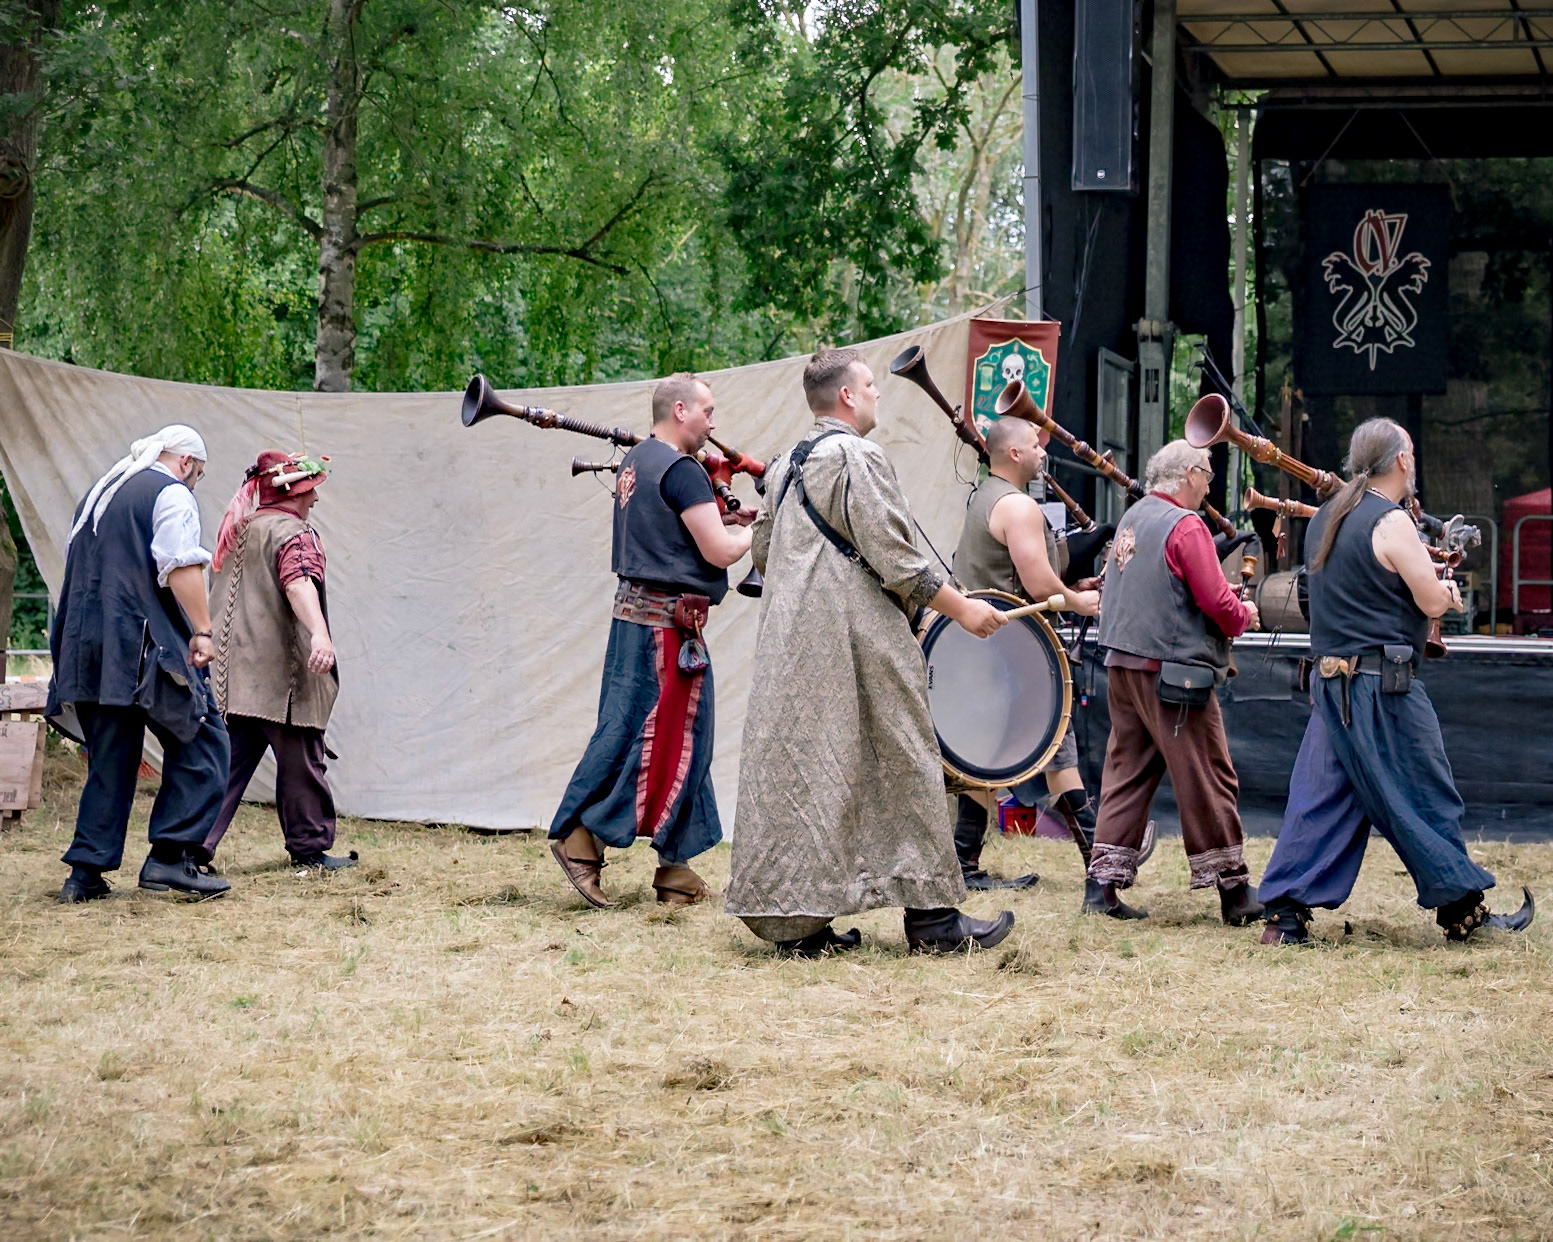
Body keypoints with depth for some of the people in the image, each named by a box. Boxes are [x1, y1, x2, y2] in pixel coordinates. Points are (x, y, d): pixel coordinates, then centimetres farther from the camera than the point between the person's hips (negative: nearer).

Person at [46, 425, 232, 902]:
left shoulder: (98, 495, 22)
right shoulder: (171, 493, -3)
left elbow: (76, 566, 28)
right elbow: (181, 567, -16)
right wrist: (202, 630, -16)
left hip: (88, 648, 8)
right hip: (146, 644, -8)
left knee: (110, 760, 11)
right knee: (199, 745, -2)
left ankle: (85, 872, 6)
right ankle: (170, 857, -12)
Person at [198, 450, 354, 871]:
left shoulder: (236, 532, 20)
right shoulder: (293, 532, -8)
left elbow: (221, 597, 32)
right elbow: (299, 582, -28)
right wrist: (320, 632, -42)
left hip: (231, 678, 8)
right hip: (282, 674, -8)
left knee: (227, 761, 5)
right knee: (301, 760, 4)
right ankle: (310, 847, 12)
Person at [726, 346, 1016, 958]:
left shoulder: (784, 466, 15)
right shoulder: (858, 457, -11)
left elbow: (764, 551, 23)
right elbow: (892, 556, -16)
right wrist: (961, 608, -9)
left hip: (788, 634, 8)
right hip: (857, 638, -8)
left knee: (793, 768, 6)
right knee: (899, 765, -2)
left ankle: (793, 920, 6)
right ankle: (930, 917, 1)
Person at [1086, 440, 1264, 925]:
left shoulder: (1131, 518, 14)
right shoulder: (1186, 526, -13)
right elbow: (1216, 601, -17)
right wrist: (1245, 616, 4)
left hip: (1122, 666, 8)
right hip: (1172, 672, -8)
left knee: (1127, 772, 10)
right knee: (1207, 777, -1)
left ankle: (1105, 879, 5)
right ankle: (1233, 889, 3)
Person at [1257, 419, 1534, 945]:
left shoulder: (1325, 520, 13)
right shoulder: (1392, 522, -14)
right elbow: (1433, 602, -12)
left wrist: (1431, 585, 16)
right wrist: (1447, 590, 11)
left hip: (1330, 679, 8)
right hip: (1383, 682, -8)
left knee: (1321, 796, 7)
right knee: (1425, 796, 3)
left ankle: (1285, 911, 0)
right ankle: (1461, 908, 12)